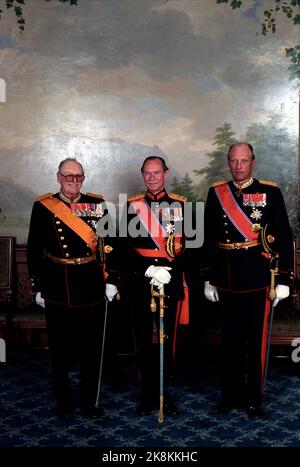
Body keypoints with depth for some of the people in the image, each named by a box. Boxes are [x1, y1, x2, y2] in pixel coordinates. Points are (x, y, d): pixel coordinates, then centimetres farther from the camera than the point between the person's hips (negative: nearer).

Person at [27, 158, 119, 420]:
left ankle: (90, 400, 28)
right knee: (60, 350, 10)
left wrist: (111, 280, 2)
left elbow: (110, 244, 6)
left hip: (92, 290, 1)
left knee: (92, 349, 10)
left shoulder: (97, 204, 2)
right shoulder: (43, 207, -1)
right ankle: (63, 402, 28)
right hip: (57, 293, -1)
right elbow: (34, 250, 3)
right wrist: (38, 287, 2)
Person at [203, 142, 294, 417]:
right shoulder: (216, 193, 6)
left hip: (259, 279, -2)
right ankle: (231, 396, 25)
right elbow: (209, 238, 9)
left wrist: (283, 280, -6)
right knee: (231, 340, 11)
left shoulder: (270, 192, 0)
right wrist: (209, 279, 8)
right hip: (227, 279, 2)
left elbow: (284, 238, -1)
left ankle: (255, 399, 21)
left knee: (257, 340, 7)